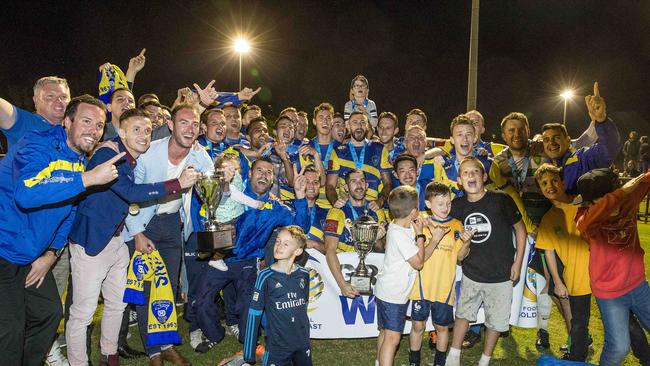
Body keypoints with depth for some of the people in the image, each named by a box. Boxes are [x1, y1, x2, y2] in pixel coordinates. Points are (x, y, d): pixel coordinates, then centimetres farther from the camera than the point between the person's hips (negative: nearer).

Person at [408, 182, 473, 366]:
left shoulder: (457, 225, 0)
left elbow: (460, 257, 1)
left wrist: (466, 242, -18)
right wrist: (434, 240, -27)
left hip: (445, 287, 2)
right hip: (422, 285, -1)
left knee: (442, 327, 14)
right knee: (418, 326, 9)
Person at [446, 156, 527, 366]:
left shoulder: (501, 200, -15)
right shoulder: (457, 206, -5)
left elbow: (520, 229, -5)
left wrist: (518, 262, -6)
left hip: (500, 275, -2)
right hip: (471, 274, 3)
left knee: (496, 321, 11)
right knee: (463, 314, 15)